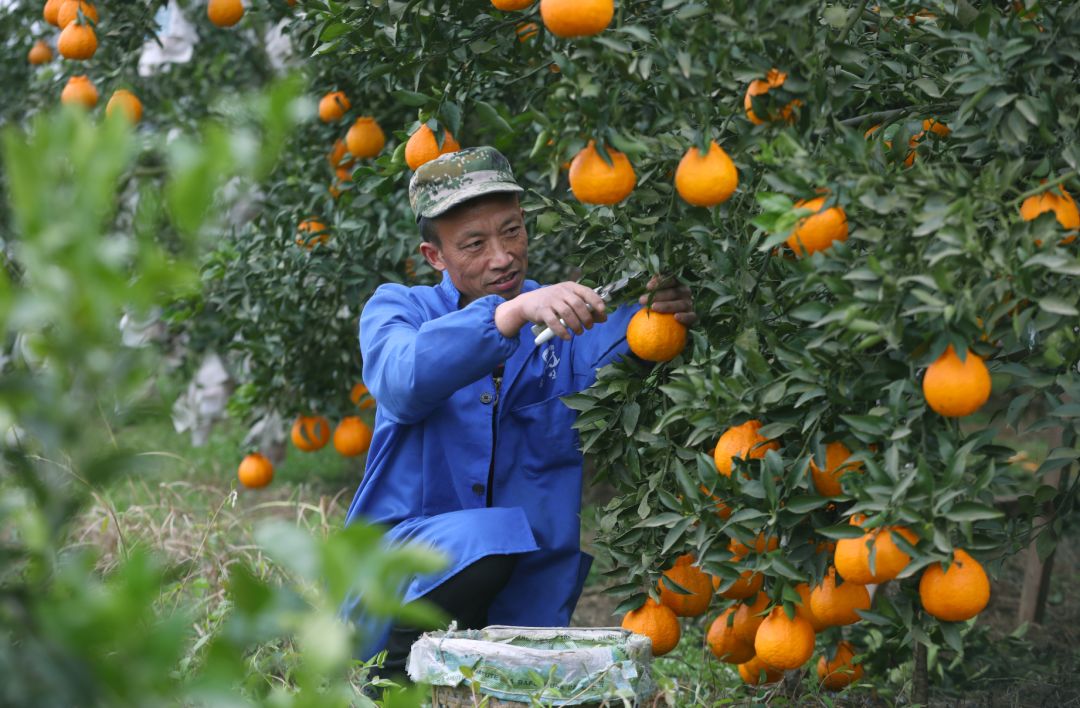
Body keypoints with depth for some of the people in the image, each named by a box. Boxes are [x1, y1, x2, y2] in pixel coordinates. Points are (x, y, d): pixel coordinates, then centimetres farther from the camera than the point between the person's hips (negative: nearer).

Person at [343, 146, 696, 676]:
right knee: (486, 539, -31)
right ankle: (392, 682, -9)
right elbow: (403, 383, -24)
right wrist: (515, 312, -36)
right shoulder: (399, 309, 2)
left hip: (527, 604, 2)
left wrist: (660, 317, -40)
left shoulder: (568, 319, 6)